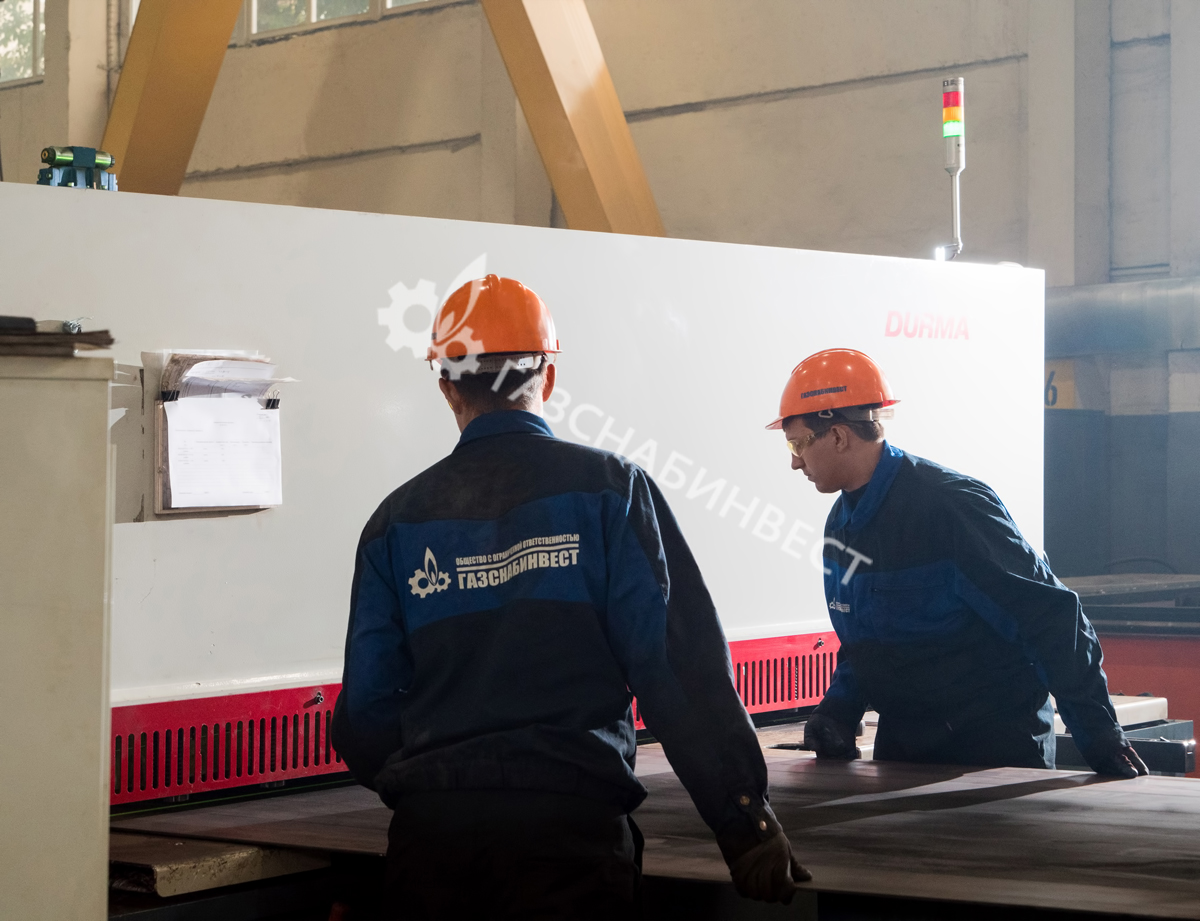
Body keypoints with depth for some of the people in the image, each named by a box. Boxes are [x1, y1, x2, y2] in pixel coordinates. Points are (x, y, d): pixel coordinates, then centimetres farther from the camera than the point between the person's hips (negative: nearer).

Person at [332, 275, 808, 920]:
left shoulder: (398, 520, 8)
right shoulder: (608, 487, 0)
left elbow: (365, 711, 6)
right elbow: (679, 668, -7)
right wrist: (746, 821, -4)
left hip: (429, 834, 4)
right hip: (569, 818, -3)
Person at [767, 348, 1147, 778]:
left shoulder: (951, 505, -21)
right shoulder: (840, 524, 7)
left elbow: (1049, 615, -22)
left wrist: (1098, 734, -22)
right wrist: (838, 708, 1)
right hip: (902, 746, 8)